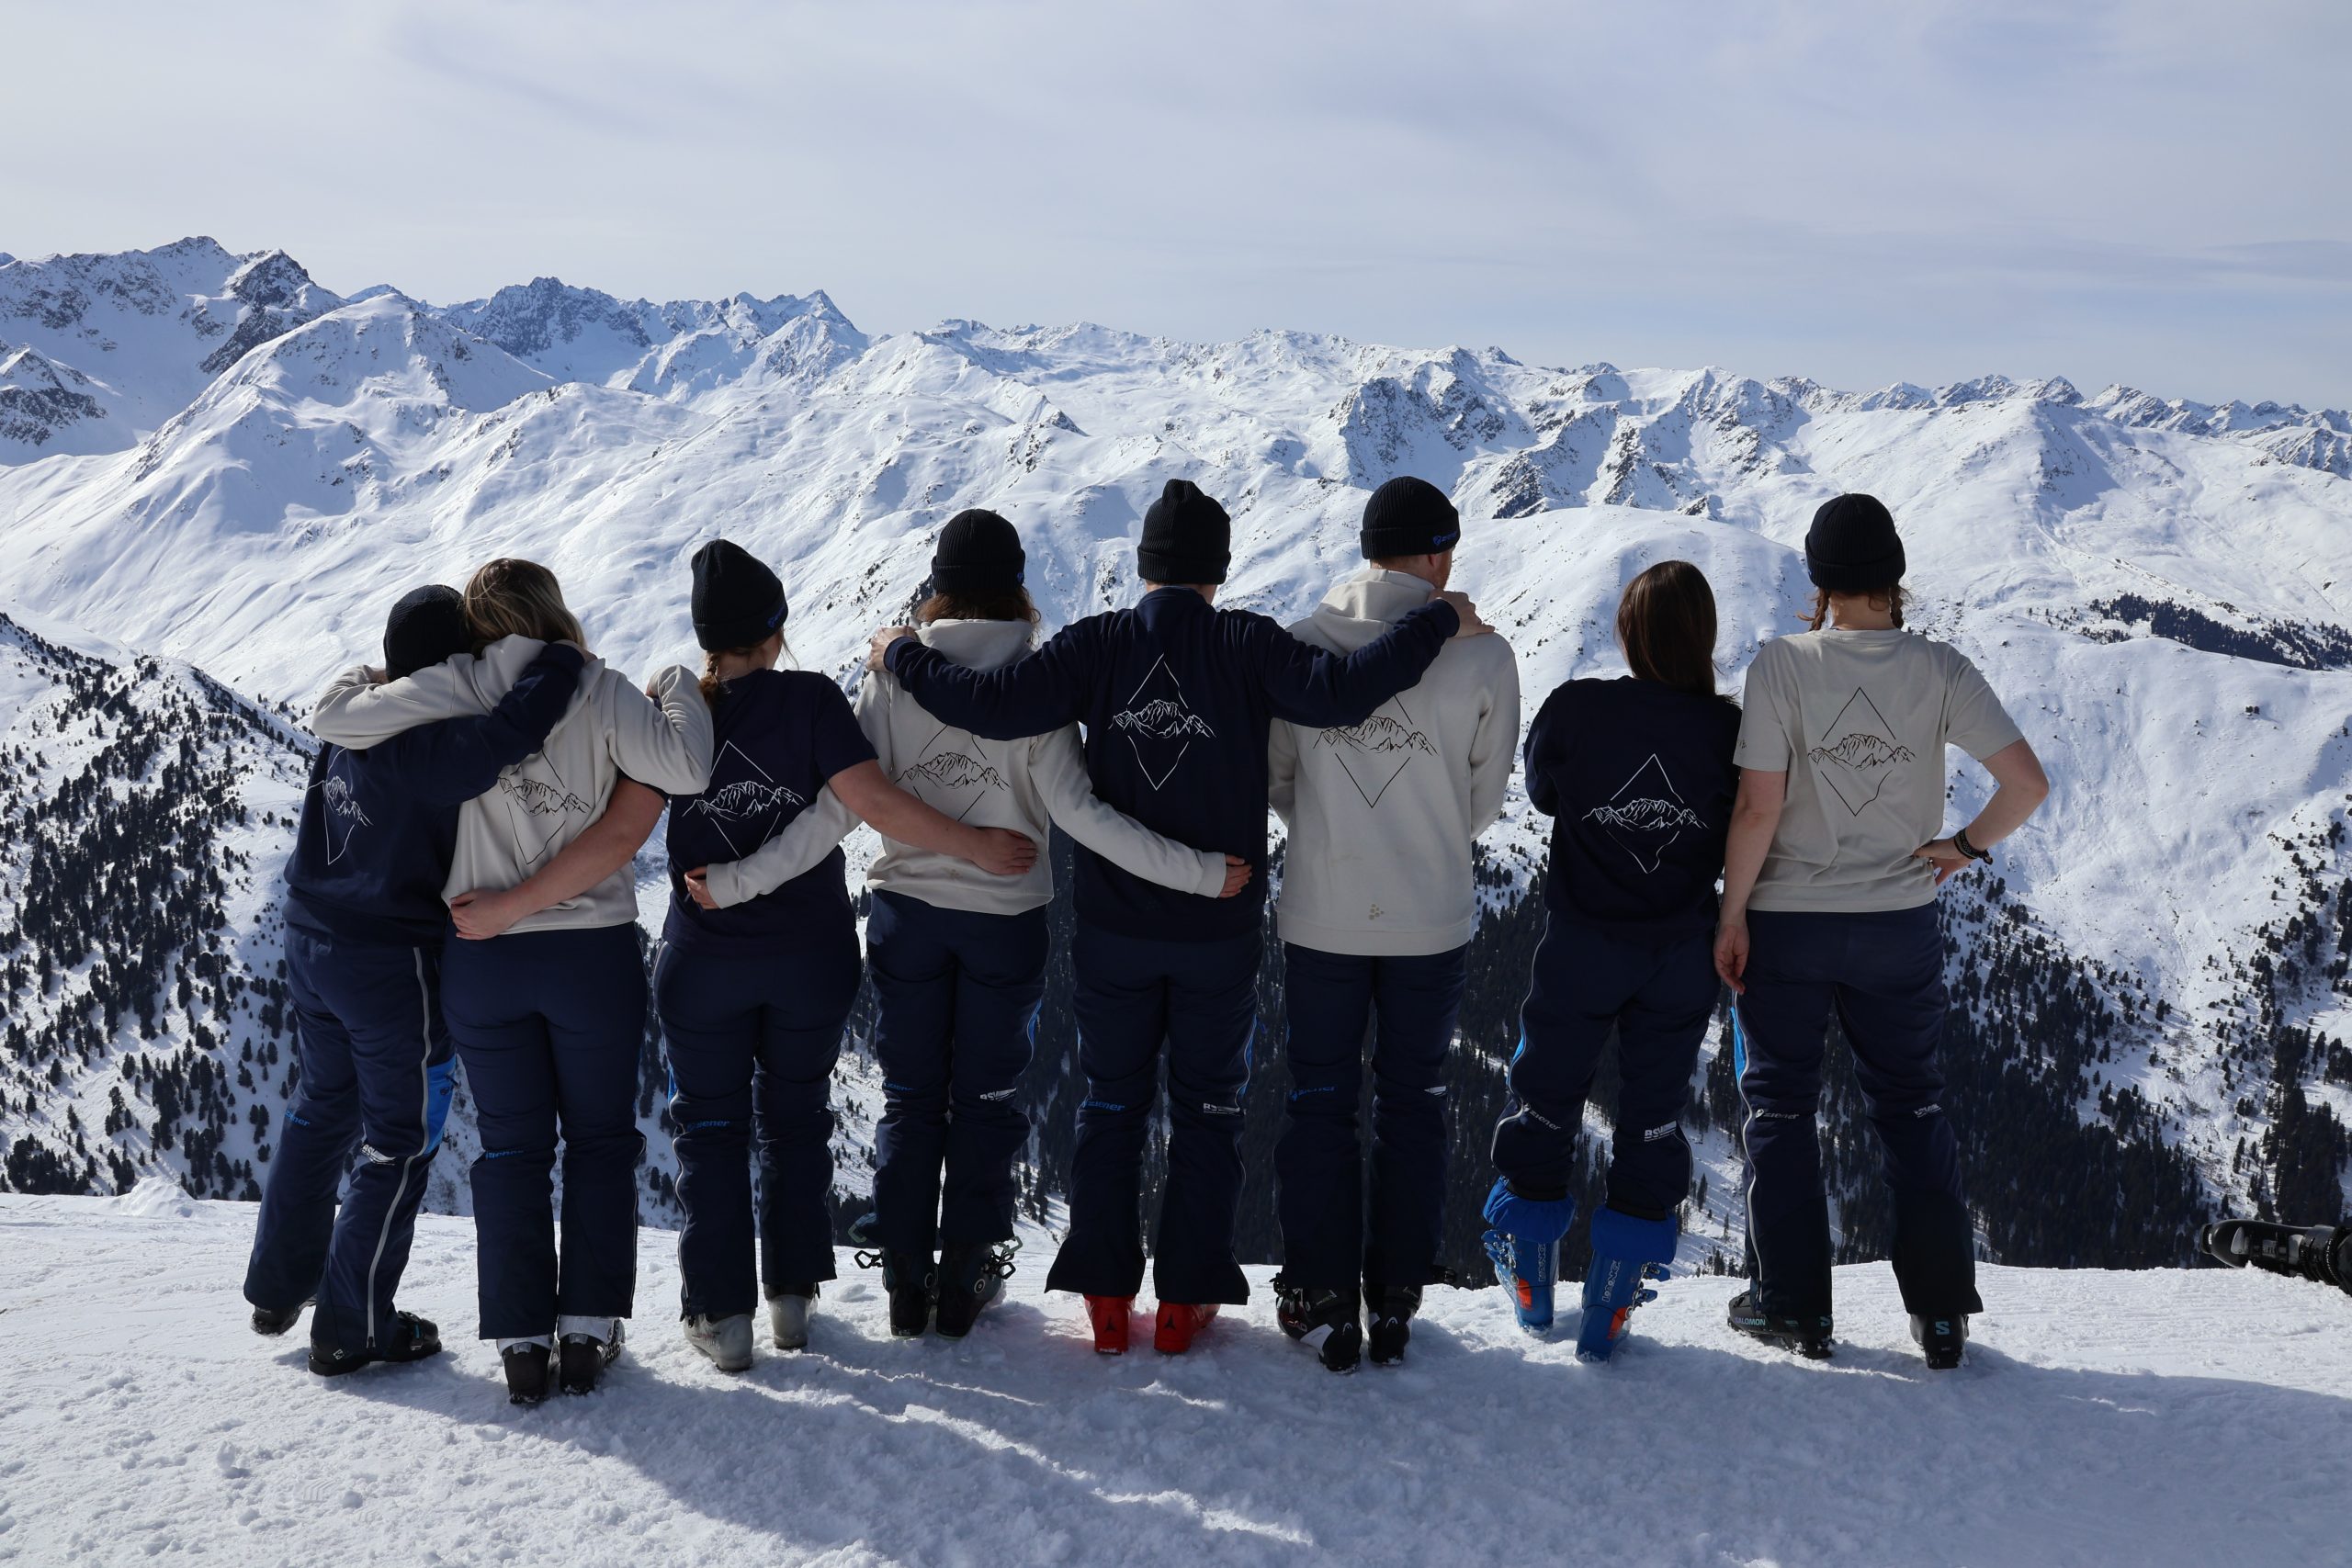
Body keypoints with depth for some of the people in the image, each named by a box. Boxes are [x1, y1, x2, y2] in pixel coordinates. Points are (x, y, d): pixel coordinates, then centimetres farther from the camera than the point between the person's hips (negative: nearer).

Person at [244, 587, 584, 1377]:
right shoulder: (425, 749, -25)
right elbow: (511, 730, -39)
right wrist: (561, 658, -22)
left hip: (311, 946, 8)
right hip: (393, 964, -8)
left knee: (321, 1109, 26)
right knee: (400, 1143, 8)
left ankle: (279, 1285, 38)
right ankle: (354, 1329, 18)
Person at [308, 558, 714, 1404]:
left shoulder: (453, 692, -4)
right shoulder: (602, 692, -7)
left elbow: (334, 719, -4)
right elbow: (685, 769, -17)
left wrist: (359, 682, 17)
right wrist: (677, 689, 1)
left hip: (481, 959, 1)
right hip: (595, 953, -1)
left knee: (510, 1148, 13)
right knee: (600, 1139, 15)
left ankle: (521, 1342, 13)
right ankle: (587, 1330, 13)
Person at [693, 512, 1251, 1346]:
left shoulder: (892, 675, -7)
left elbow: (837, 807, -12)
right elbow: (1078, 812, -19)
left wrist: (736, 882, -7)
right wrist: (1199, 872, -17)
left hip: (907, 911, 1)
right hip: (1008, 918, -1)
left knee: (909, 1097, 15)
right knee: (985, 1098, 14)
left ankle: (905, 1281, 20)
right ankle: (964, 1277, 21)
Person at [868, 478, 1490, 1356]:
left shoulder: (1095, 646, -7)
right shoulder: (1247, 645, -11)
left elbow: (994, 705, -16)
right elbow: (1339, 692, -24)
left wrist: (903, 655, -1)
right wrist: (1440, 623, -13)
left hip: (1114, 929, 1)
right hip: (1219, 933, -1)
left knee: (1110, 1105, 15)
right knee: (1208, 1111, 13)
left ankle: (1106, 1299, 19)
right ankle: (1185, 1303, 18)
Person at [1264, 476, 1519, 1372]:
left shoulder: (1298, 646, -7)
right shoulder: (1483, 657, -10)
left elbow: (1275, 779, 4)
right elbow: (1484, 801, 0)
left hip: (1320, 917, 1)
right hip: (1434, 920, 0)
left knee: (1318, 1104, 13)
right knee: (1413, 1105, 15)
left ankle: (1323, 1303, 18)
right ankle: (1395, 1303, 22)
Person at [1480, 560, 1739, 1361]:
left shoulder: (1575, 708, -14)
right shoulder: (1729, 729, -11)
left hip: (1581, 946, -1)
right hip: (1683, 957, 1)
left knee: (1545, 1098, 16)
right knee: (1655, 1113, 13)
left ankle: (1531, 1285, 29)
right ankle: (1611, 1305, 17)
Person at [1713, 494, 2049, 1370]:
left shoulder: (1783, 665, -14)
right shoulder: (1940, 671, -7)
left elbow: (1758, 809, -16)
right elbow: (2028, 784, -11)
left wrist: (1731, 913, -6)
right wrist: (1966, 847, 6)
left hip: (1787, 923, -2)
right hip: (1901, 927, 2)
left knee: (1780, 1106, 13)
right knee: (1912, 1106, 17)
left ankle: (1794, 1305, 18)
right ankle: (1942, 1311, 18)